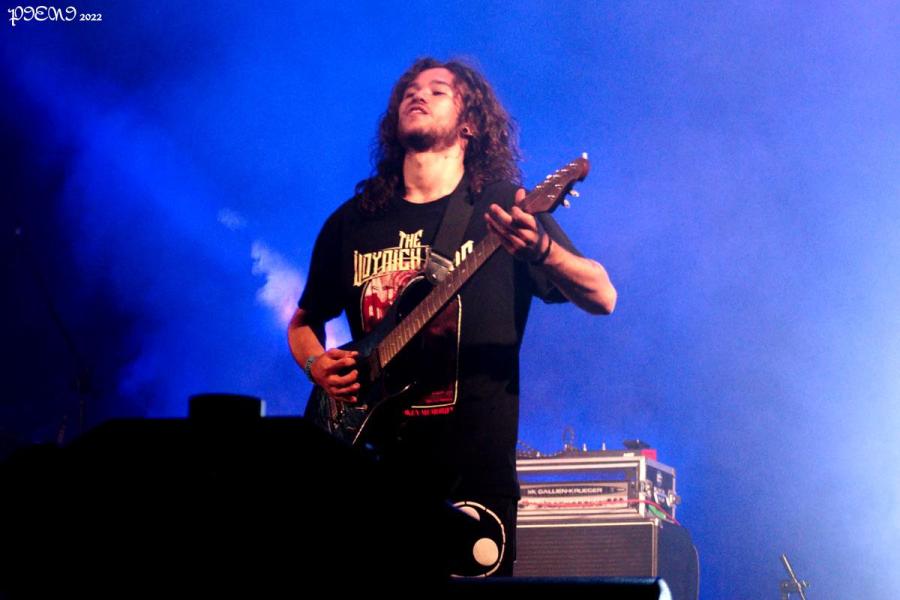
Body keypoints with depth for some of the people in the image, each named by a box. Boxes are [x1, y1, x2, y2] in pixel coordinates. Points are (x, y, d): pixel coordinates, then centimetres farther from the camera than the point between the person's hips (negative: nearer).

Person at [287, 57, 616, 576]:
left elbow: (602, 298, -8)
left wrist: (539, 248, -28)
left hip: (473, 469, -3)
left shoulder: (502, 206, 1)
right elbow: (304, 321, 24)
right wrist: (317, 365, 1)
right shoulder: (352, 220, 12)